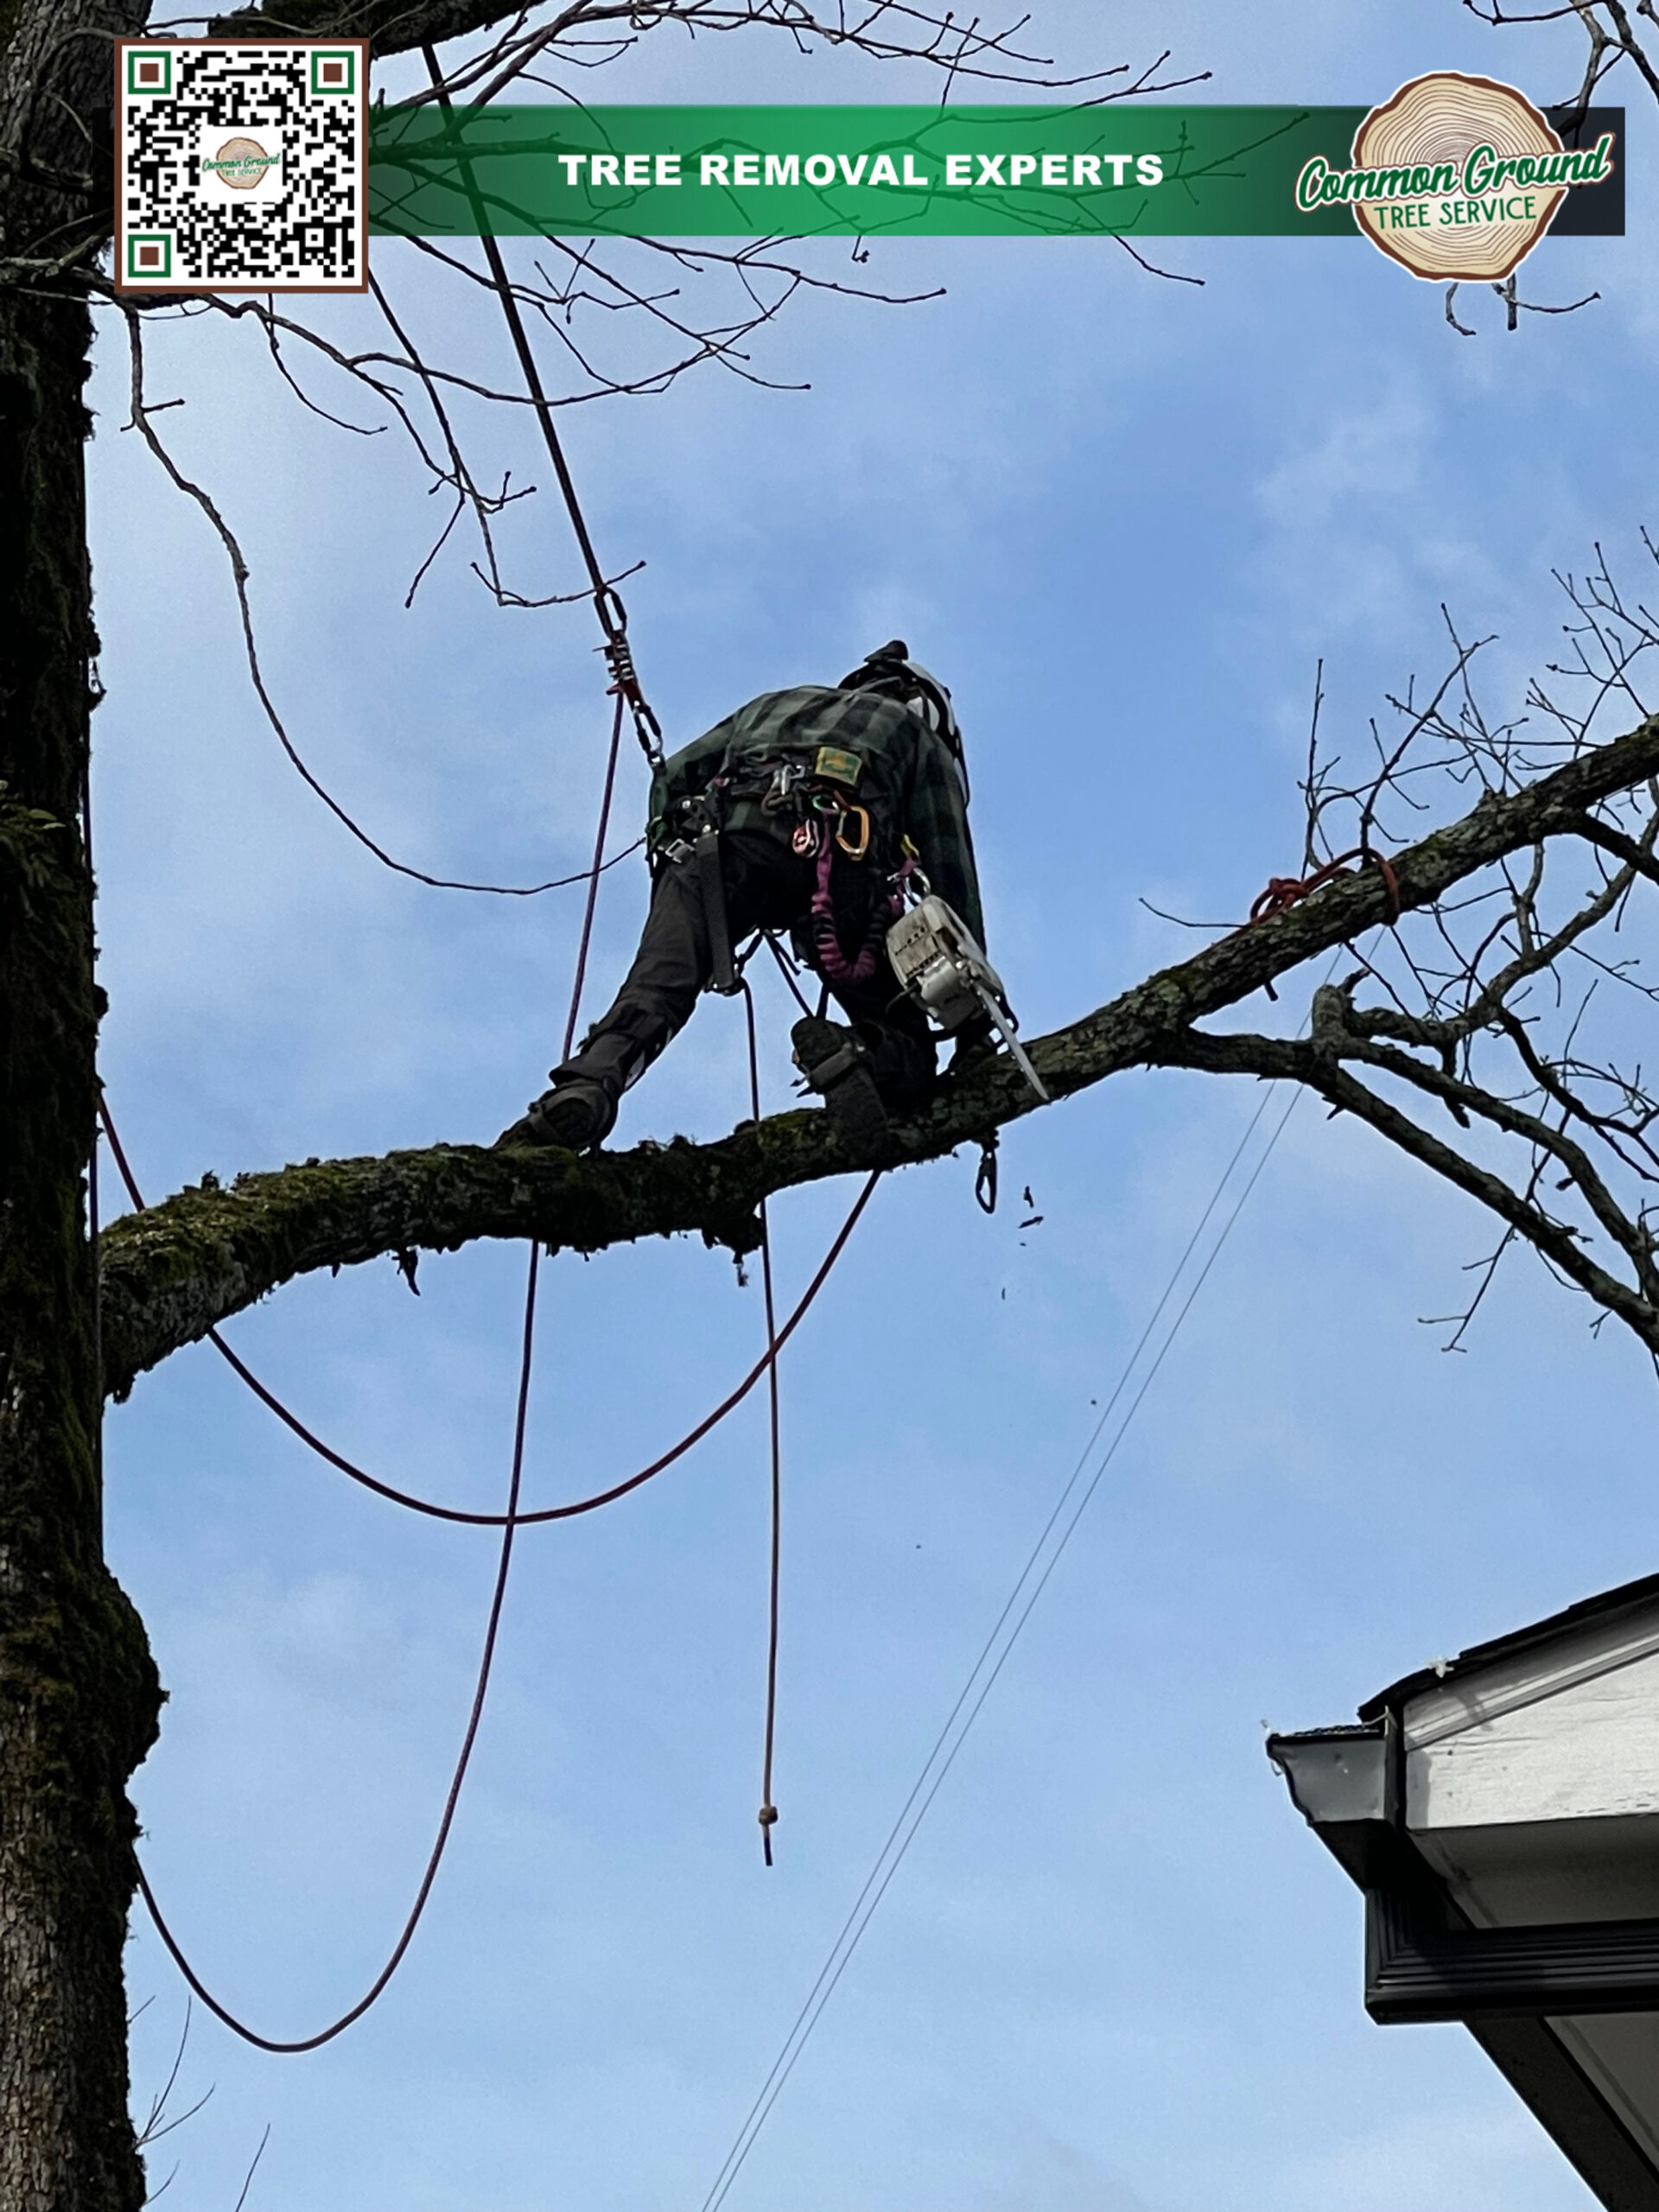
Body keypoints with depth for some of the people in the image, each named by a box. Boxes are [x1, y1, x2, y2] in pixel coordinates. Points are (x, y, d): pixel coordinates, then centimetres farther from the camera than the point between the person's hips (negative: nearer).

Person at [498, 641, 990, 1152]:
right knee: (905, 1056, 2)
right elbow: (952, 876, 25)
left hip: (727, 830, 2)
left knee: (654, 989, -14)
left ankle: (588, 1086, -43)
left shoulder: (774, 705, 43)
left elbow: (674, 774, 29)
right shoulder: (921, 736, 35)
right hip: (835, 860, -2)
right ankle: (865, 1057, -32)